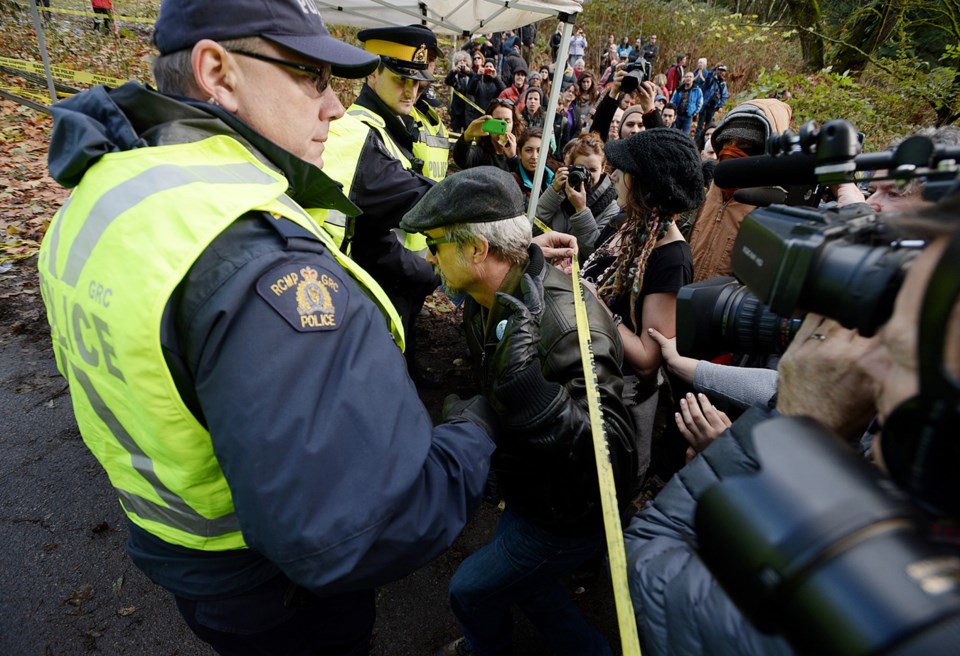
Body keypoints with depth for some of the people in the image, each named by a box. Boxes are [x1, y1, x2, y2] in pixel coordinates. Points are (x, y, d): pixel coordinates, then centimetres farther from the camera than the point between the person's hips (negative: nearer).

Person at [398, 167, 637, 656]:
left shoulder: (566, 325, -37)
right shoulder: (484, 303, -7)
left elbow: (612, 455, -40)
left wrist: (527, 386, -52)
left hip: (570, 515, -8)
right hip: (533, 491, 8)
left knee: (471, 589, 13)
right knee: (522, 579, 28)